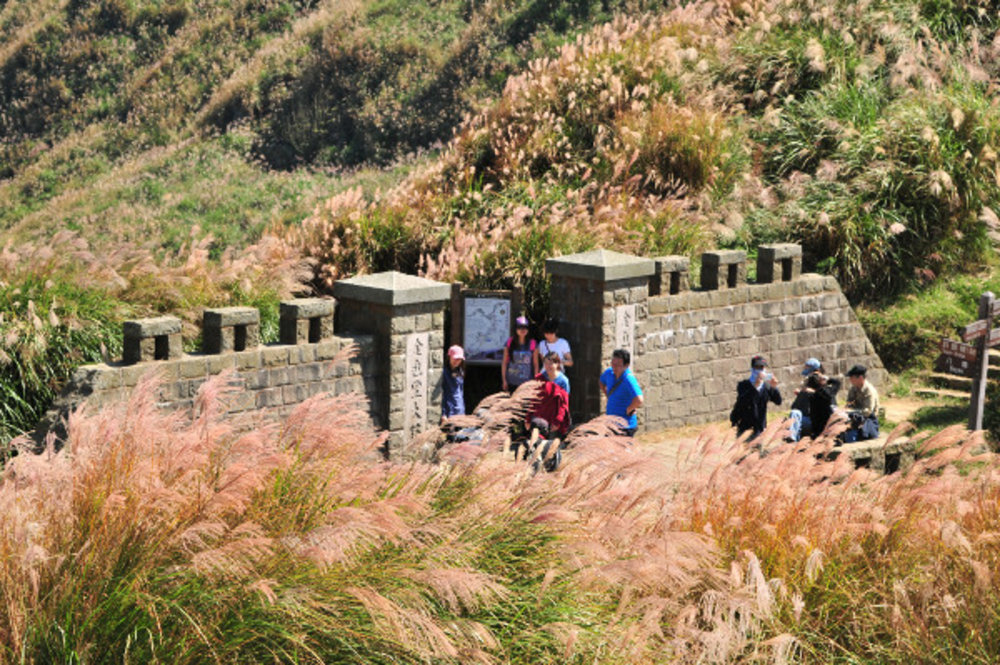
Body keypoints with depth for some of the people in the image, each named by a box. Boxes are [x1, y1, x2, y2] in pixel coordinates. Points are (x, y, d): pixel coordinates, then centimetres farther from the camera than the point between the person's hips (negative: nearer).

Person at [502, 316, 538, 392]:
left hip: (527, 382, 0)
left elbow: (536, 364, 6)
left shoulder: (532, 344, 2)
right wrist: (504, 380, 3)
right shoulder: (510, 343, 2)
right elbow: (504, 363, 6)